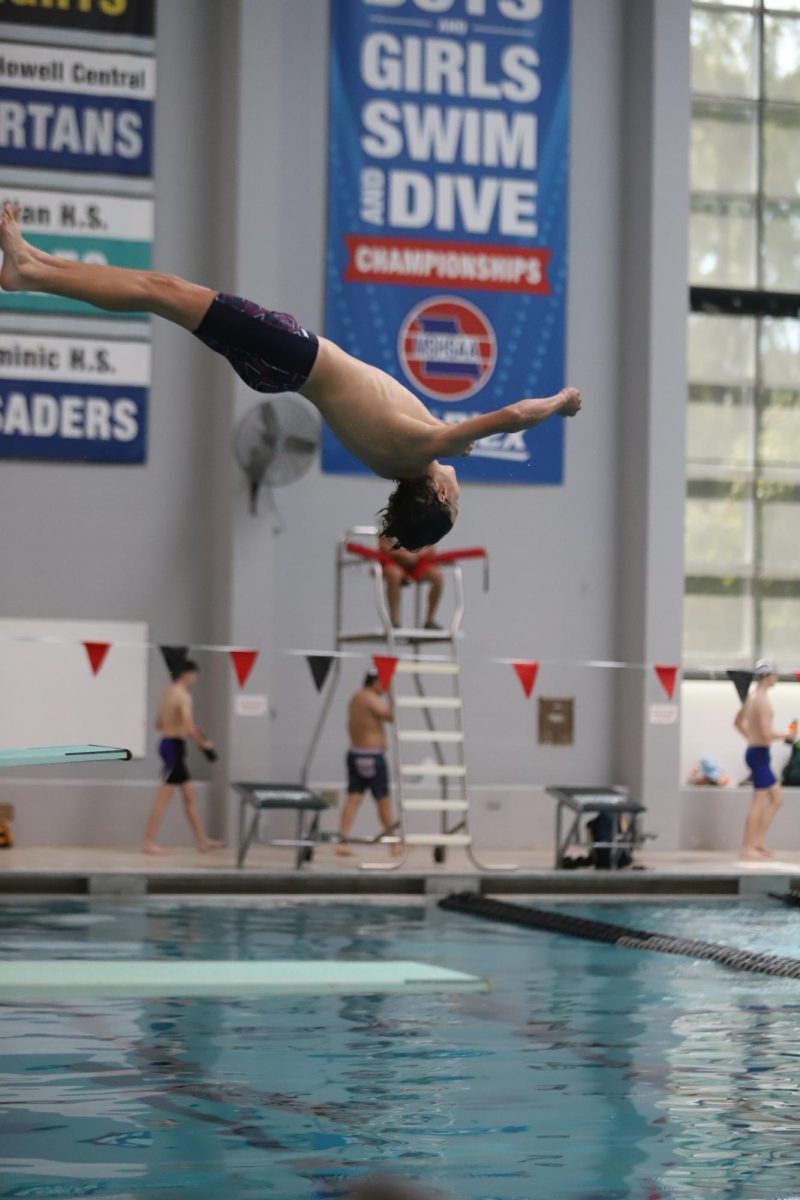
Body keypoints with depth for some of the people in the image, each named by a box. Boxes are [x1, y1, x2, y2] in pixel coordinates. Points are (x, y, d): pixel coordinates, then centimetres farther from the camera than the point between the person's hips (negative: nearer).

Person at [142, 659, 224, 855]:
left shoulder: (169, 693, 14)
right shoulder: (183, 696, -15)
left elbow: (158, 724, 20)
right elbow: (189, 728, -24)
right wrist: (203, 742, -9)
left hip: (168, 743, 10)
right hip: (175, 747, -10)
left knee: (190, 795, 13)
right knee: (163, 798, -5)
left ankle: (202, 841, 17)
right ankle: (149, 843, -3)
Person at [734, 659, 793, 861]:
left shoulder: (752, 697, 12)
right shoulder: (762, 700, -19)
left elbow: (738, 722, 26)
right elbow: (767, 733, -25)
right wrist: (785, 734, -9)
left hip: (754, 750, 10)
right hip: (760, 754, -10)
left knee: (777, 797, 16)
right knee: (759, 803, -3)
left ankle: (758, 841, 15)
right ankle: (748, 848, 2)